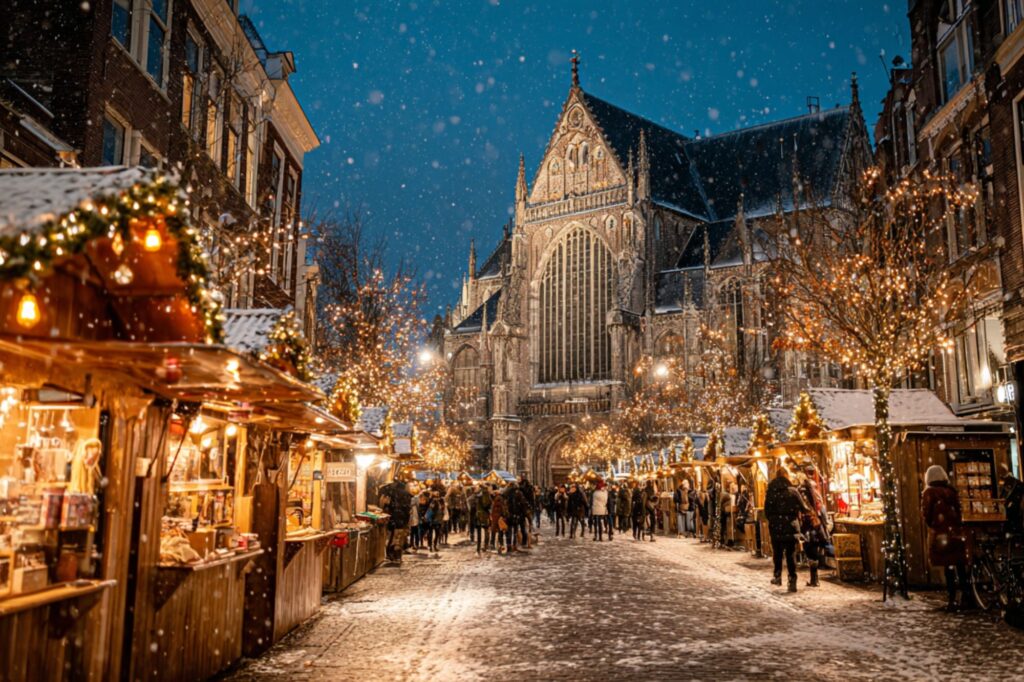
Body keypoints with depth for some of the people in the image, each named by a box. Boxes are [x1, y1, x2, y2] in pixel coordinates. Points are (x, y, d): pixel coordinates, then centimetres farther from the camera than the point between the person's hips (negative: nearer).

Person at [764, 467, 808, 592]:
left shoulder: (770, 492, -2)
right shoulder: (792, 491, -7)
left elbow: (767, 511, -1)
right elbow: (803, 508, -6)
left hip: (775, 527, 2)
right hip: (791, 527, -2)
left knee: (777, 552, 18)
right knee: (791, 554, 3)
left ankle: (777, 576, 26)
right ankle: (792, 581, -2)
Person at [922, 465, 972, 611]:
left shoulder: (930, 492, -5)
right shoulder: (952, 491, 10)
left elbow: (926, 513, -8)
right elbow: (959, 512, 10)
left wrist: (931, 525, 9)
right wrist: (958, 526, 17)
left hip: (941, 533, -5)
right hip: (957, 532, 5)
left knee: (948, 567, -4)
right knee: (960, 566, 11)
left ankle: (952, 600, -5)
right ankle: (967, 597, 12)